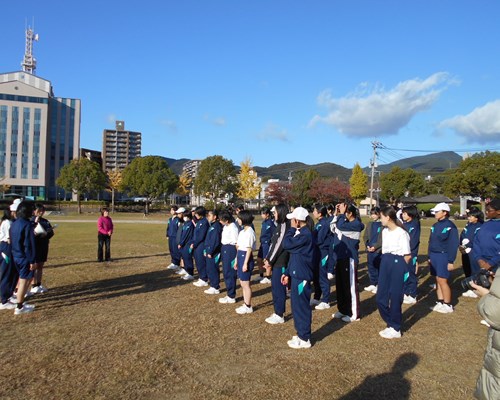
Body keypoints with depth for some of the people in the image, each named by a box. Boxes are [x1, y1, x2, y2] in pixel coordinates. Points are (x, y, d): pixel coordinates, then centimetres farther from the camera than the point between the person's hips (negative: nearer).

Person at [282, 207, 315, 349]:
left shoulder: (305, 234, -20)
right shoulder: (301, 233, 12)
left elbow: (286, 244, -23)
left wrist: (292, 229, -10)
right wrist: (288, 273, 13)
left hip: (301, 277, -10)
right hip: (297, 275, 10)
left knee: (301, 307, 1)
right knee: (297, 306, 18)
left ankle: (304, 339, 13)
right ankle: (301, 334, 30)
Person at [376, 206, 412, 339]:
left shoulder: (401, 233, -14)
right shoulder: (384, 231, 10)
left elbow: (408, 256, -11)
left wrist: (399, 266, 0)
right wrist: (386, 262, 8)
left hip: (397, 265, -8)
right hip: (385, 264, 8)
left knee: (395, 298, 3)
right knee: (381, 298, 9)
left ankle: (396, 329, 18)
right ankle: (391, 324, 27)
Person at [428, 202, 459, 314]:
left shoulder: (450, 226, -11)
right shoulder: (435, 226, 11)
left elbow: (453, 244, -13)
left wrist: (451, 261, -16)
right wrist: (430, 257, 15)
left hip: (443, 256, -7)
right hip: (434, 256, 7)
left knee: (442, 281, -5)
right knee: (437, 280, 11)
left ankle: (448, 305, 7)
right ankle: (440, 302, 19)